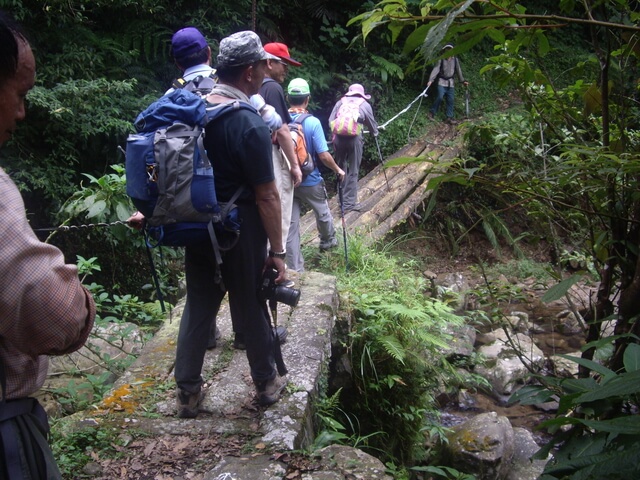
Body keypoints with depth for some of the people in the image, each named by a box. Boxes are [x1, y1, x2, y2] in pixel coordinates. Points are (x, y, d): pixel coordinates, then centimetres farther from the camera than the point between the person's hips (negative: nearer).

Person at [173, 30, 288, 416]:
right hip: (240, 231, -6)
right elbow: (266, 195, -18)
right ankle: (267, 382, 29)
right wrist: (277, 250, -11)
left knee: (198, 305, 14)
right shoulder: (250, 125, -20)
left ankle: (188, 391, 24)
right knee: (251, 307, 10)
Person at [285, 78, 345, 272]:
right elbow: (323, 155, -17)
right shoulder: (312, 122, -18)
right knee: (323, 213, 26)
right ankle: (328, 240, 51)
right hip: (310, 181, -2)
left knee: (291, 225, 7)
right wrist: (338, 170, 0)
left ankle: (295, 270, 10)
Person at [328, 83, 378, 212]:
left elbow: (331, 121, 10)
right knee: (353, 171, 3)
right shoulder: (364, 104, 10)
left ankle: (342, 199, 25)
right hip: (354, 139, -3)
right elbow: (372, 123, 21)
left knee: (341, 168, 17)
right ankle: (349, 202, 3)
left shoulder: (340, 102, 16)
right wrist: (375, 132, 41)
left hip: (338, 138, 3)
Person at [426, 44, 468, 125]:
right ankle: (432, 112, 2)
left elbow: (458, 71, 10)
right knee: (439, 97, -16)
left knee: (450, 100, 1)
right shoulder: (441, 60, -2)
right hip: (442, 82, -3)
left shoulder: (455, 60, 5)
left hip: (450, 83, 3)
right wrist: (431, 80, -20)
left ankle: (449, 117, 5)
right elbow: (436, 70, -10)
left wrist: (463, 81, 10)